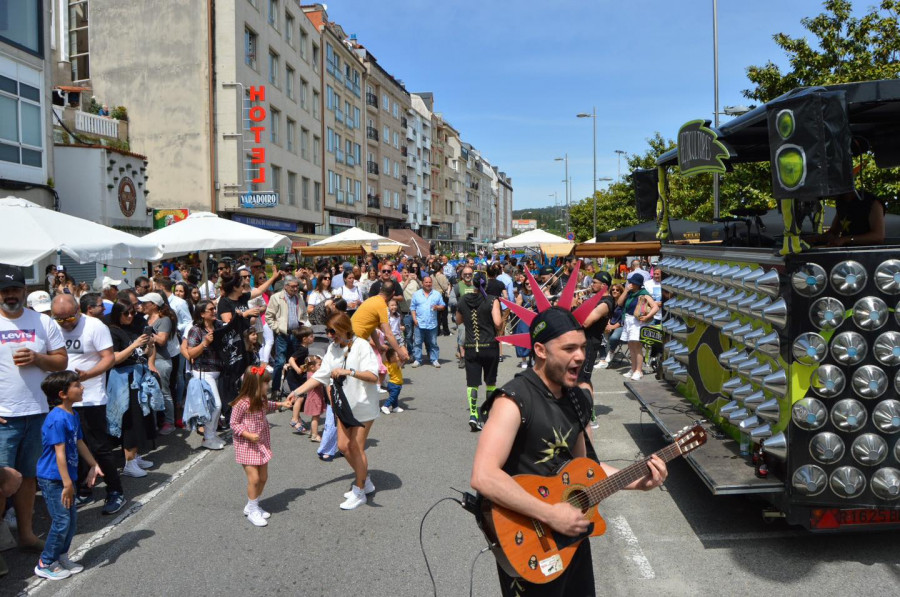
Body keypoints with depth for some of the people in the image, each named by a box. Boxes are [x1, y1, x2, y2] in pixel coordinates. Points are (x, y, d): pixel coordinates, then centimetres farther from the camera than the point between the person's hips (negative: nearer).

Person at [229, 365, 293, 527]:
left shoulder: (261, 400, 1)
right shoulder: (241, 403, -22)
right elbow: (234, 424, -15)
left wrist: (282, 404, 12)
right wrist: (249, 435, -25)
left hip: (261, 444, 8)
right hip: (246, 445, -8)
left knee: (263, 477, 11)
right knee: (254, 478, -9)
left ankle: (253, 506, 30)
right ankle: (252, 510, 10)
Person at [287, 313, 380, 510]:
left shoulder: (362, 346, -19)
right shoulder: (333, 348, 2)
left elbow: (373, 376, -28)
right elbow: (320, 376, 3)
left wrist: (349, 371, -39)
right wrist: (296, 392, -6)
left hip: (363, 405, -7)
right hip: (344, 405, 7)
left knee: (356, 447, 0)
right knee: (343, 446, 9)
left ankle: (359, 492, 17)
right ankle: (365, 481, 30)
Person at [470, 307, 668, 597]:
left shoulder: (577, 399, 3)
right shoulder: (514, 400, -23)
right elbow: (483, 477, -33)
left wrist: (637, 481, 3)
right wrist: (551, 514, -29)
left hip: (571, 530, 7)